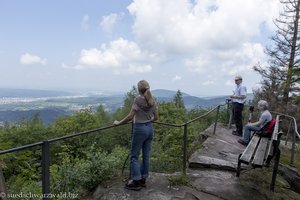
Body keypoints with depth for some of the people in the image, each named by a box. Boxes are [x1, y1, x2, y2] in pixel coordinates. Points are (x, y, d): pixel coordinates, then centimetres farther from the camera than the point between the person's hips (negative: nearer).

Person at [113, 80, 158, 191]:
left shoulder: (138, 99, -14)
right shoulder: (152, 100, 5)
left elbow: (130, 117, -17)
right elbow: (156, 117, 10)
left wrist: (118, 123, -5)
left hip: (140, 129, -7)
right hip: (149, 128, 7)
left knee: (134, 155, 6)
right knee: (146, 155, 13)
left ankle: (136, 181, 11)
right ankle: (143, 179, 25)